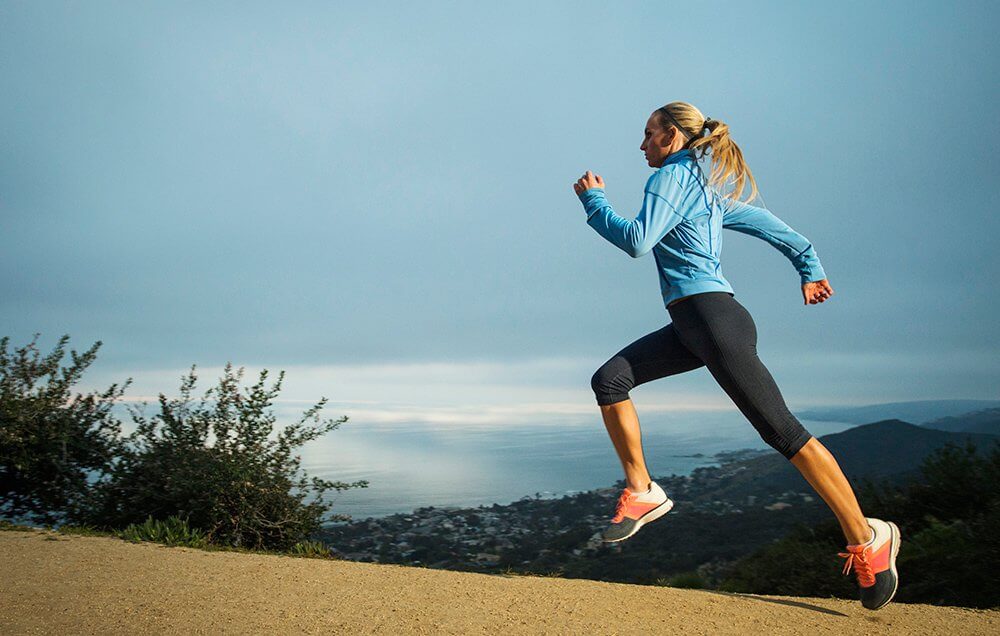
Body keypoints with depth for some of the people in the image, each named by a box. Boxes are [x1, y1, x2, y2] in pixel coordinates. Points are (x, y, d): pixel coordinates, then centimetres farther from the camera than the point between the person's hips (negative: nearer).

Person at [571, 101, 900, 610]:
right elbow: (772, 226, 26)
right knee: (608, 381, 0)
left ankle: (867, 540, 3)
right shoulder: (709, 190, 22)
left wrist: (593, 200, -1)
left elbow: (636, 241, -14)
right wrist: (810, 269, 32)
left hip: (713, 317, -10)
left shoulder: (671, 177, -5)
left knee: (781, 431, -8)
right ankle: (641, 491, 7)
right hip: (690, 324, 10)